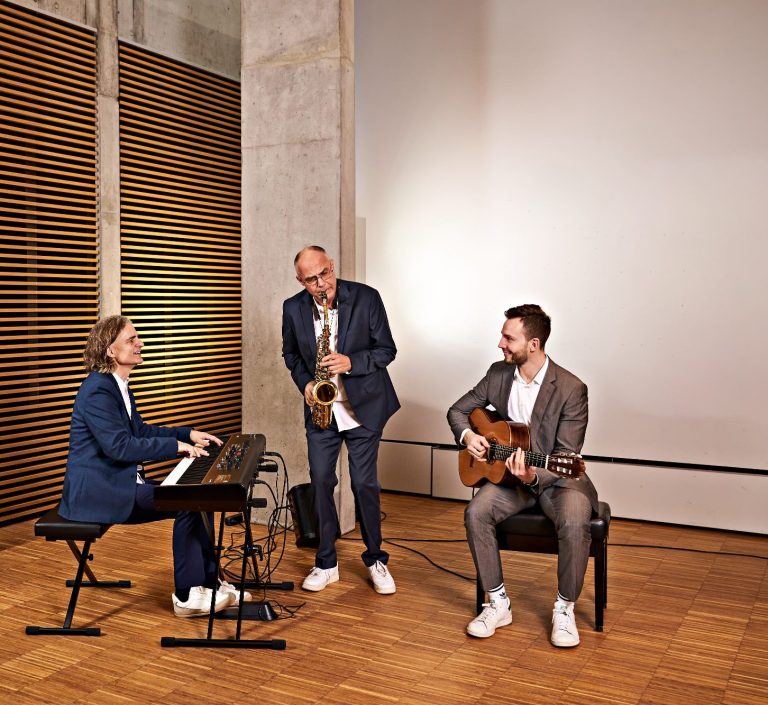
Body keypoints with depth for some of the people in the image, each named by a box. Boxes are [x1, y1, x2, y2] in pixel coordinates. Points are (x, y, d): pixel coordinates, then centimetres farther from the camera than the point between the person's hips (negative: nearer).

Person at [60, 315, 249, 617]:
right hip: (97, 490, -10)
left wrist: (188, 434, 10)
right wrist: (176, 445, -23)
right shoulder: (97, 389, -18)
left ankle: (209, 582, 6)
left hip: (120, 483, 10)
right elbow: (118, 446, -26)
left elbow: (140, 430, 21)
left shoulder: (119, 386, 13)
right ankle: (187, 596, -7)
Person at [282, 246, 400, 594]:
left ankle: (375, 559, 19)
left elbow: (387, 349, -8)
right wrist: (305, 383, -6)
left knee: (364, 484, 1)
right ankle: (326, 563, 18)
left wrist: (351, 363, -24)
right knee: (321, 483, 3)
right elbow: (291, 353, 12)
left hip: (363, 406, -2)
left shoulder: (366, 298, -12)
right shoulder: (293, 308, -3)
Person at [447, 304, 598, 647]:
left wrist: (533, 476, -37)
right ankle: (498, 604, -7)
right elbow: (458, 410, 11)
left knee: (574, 523, -33)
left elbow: (566, 458, -18)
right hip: (509, 474, 4)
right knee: (476, 512, -23)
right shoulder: (498, 373, -1)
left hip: (556, 478, -4)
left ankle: (564, 608, -8)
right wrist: (467, 435, -11)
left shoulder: (571, 389, -17)